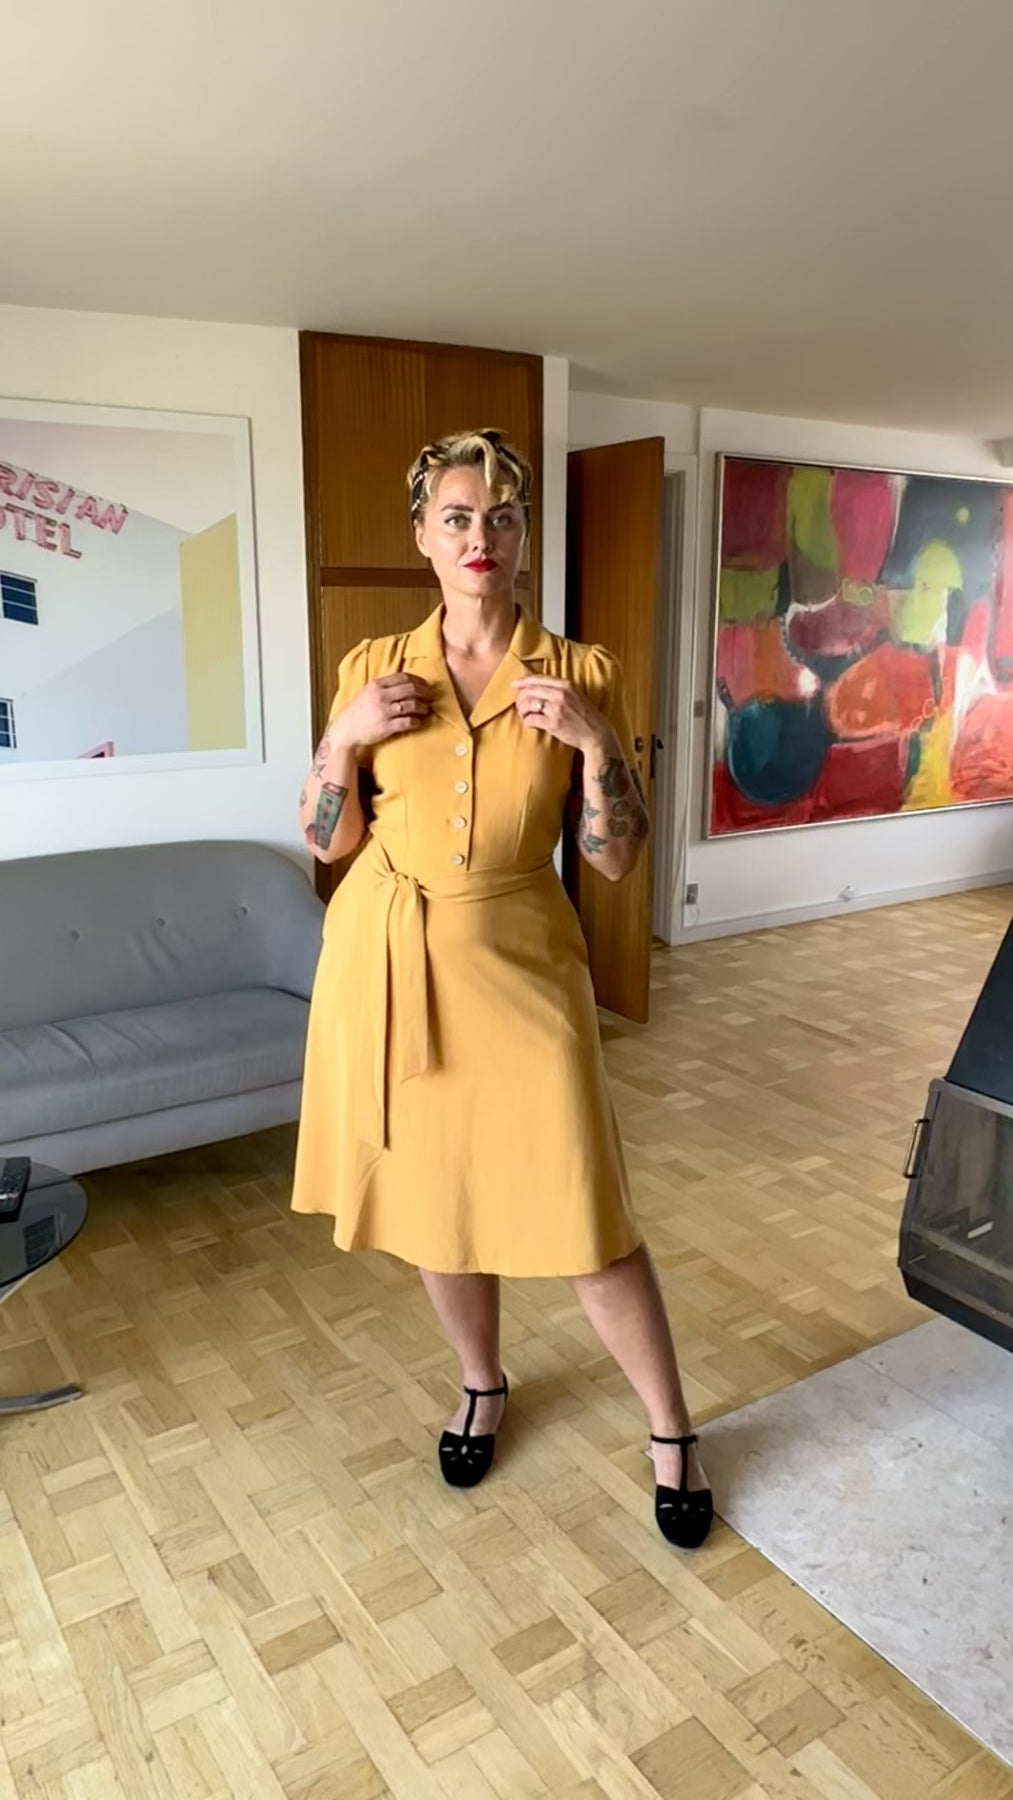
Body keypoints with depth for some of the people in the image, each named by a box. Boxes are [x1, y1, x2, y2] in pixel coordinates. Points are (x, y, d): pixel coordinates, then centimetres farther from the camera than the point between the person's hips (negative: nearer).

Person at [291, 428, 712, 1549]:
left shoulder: (580, 675, -3)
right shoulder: (373, 669, 2)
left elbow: (616, 858, -4)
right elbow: (326, 842, 6)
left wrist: (594, 742, -18)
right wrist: (346, 738, -10)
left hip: (518, 964, -2)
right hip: (388, 962, 2)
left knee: (584, 1215, 0)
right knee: (433, 1197, 15)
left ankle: (671, 1434, 24)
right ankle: (482, 1385, 42)